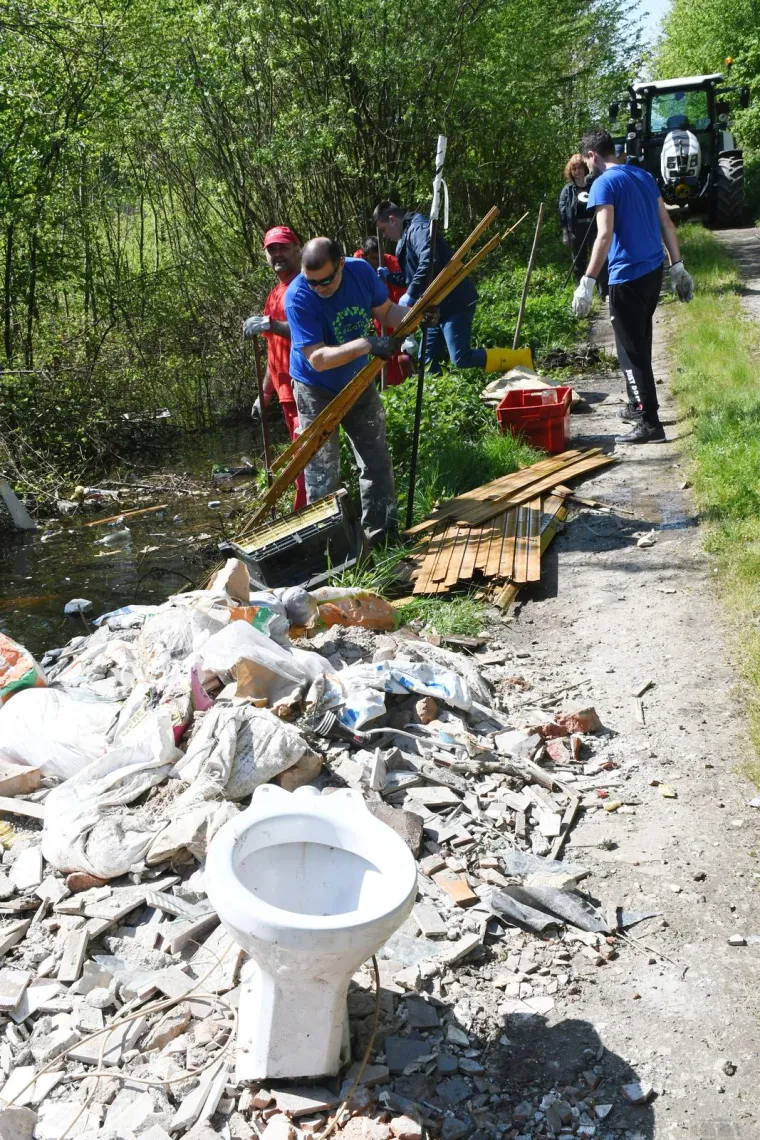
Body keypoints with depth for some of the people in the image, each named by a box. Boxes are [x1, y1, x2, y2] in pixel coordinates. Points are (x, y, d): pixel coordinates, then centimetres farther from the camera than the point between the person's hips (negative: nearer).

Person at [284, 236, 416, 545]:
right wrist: (366, 344, -43)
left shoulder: (361, 271, -15)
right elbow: (318, 359, -34)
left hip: (358, 383, 5)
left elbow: (386, 311, 0)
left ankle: (381, 533, 20)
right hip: (316, 392, -5)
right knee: (323, 474, -3)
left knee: (377, 461, 9)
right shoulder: (297, 297, -30)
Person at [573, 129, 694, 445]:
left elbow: (605, 235, -22)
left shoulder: (604, 184, -12)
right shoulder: (644, 176, 13)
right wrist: (678, 267, 17)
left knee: (631, 351, -3)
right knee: (640, 343, 21)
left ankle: (649, 424, -4)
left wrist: (587, 282, -22)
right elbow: (666, 224, 14)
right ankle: (638, 405, 32)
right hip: (653, 271, 8)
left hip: (627, 277, -8)